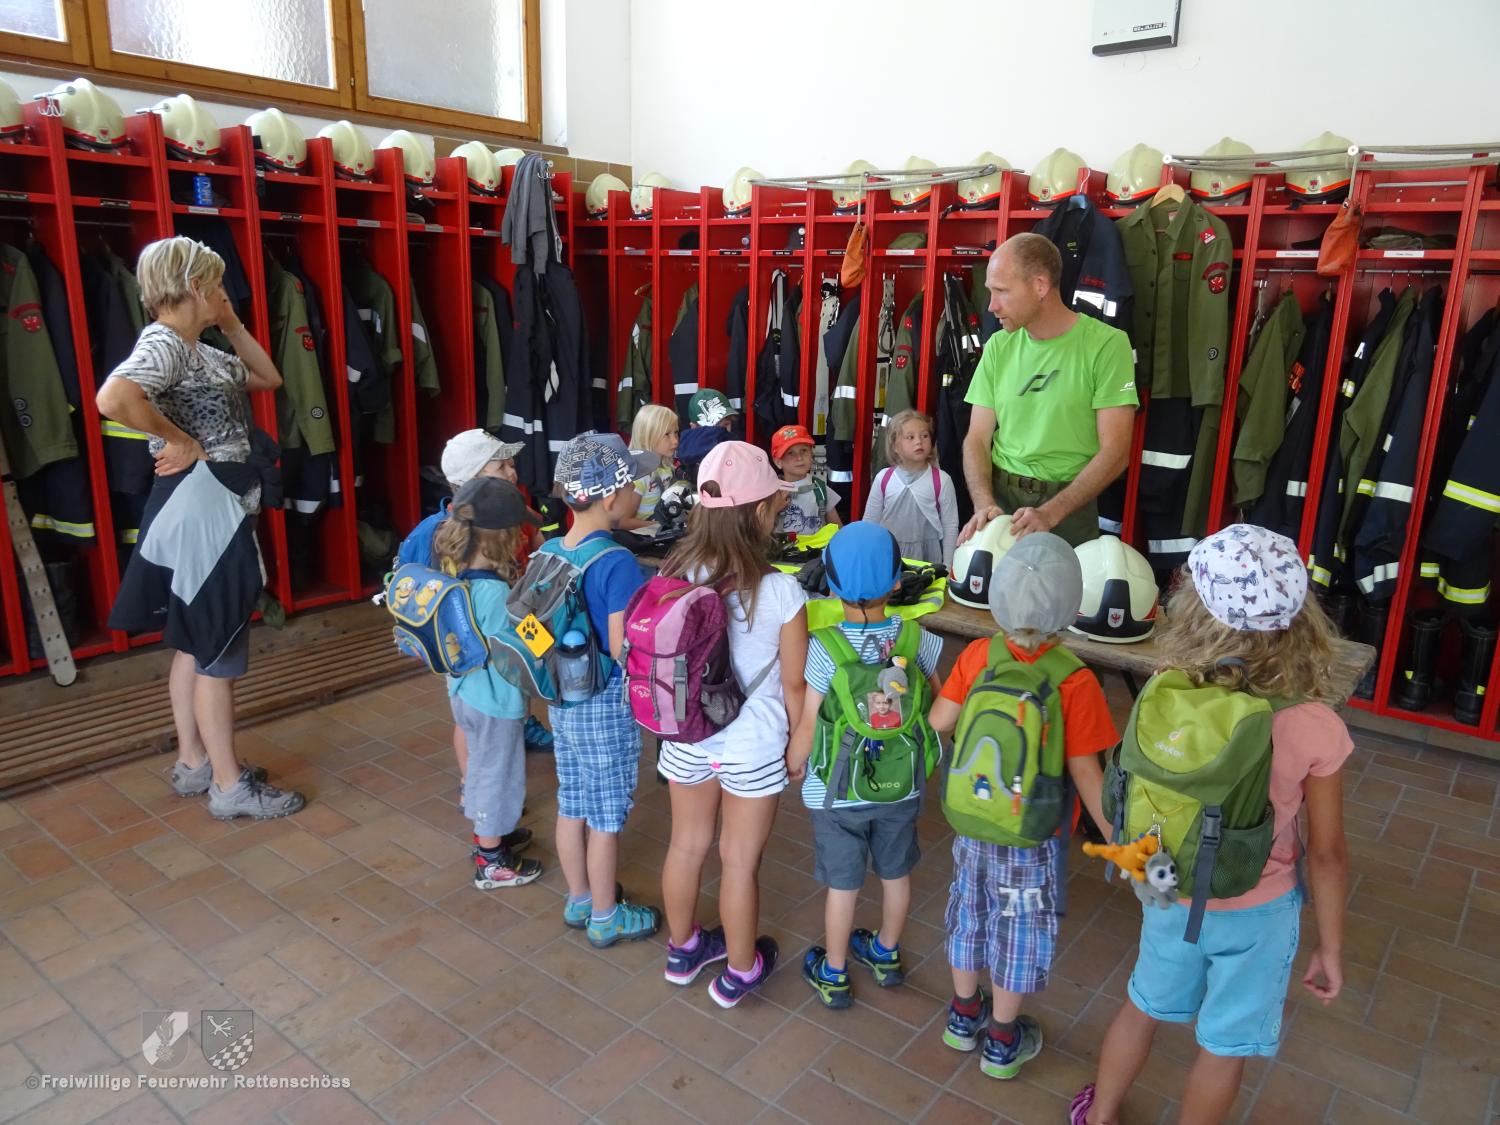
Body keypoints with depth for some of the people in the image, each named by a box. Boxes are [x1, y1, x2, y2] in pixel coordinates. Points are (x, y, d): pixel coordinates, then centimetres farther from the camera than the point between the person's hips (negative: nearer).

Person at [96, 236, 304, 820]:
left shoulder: (199, 350, 14)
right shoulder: (163, 343, -16)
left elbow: (269, 378, 23)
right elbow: (111, 399, -34)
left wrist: (232, 326, 12)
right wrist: (180, 441, -21)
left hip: (219, 505, 11)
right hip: (200, 504, -11)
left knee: (196, 644, 17)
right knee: (220, 652, -3)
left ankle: (193, 761, 29)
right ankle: (229, 786, 6)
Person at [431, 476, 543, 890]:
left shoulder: (455, 573, -4)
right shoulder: (494, 591, -30)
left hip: (465, 689, 8)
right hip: (495, 698, -8)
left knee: (483, 766, 26)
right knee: (497, 773, 10)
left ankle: (488, 833, 47)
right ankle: (490, 863, 27)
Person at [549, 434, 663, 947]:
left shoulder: (547, 552, 1)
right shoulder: (618, 563, -23)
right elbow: (622, 649, -25)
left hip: (561, 698, 7)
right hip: (607, 704, -7)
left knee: (572, 804, 20)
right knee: (606, 816, 9)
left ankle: (579, 900, 38)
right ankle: (605, 917, 26)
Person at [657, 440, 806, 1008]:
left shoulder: (673, 574, -12)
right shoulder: (781, 591, -23)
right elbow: (793, 684, -13)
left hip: (686, 739, 4)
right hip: (754, 745, -4)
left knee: (686, 844, 23)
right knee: (740, 860, 15)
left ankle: (683, 948, 46)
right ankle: (739, 971, 37)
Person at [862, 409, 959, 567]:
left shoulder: (941, 480, -8)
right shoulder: (883, 478, -3)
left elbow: (950, 526, -3)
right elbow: (870, 521, 5)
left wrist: (947, 567, -4)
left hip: (928, 555, -2)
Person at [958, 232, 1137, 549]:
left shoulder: (1106, 344, -9)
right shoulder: (998, 346, 3)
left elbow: (1115, 452, -12)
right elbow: (977, 439, 3)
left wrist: (1050, 514, -22)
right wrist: (984, 504, -15)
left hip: (1069, 502, -3)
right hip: (1000, 494, 3)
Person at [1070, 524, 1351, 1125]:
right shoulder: (1317, 729, -25)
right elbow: (1327, 855, -14)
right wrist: (1331, 947, 1)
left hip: (1171, 897, 2)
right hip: (1256, 913, -2)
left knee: (1142, 1007, 27)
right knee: (1225, 1046, 22)